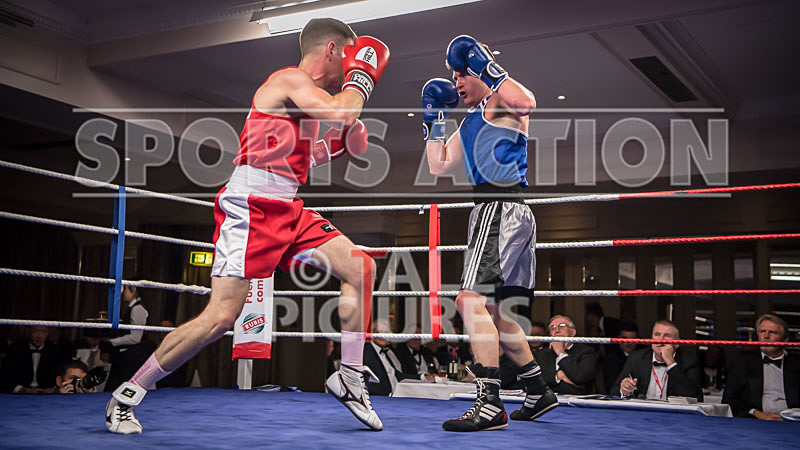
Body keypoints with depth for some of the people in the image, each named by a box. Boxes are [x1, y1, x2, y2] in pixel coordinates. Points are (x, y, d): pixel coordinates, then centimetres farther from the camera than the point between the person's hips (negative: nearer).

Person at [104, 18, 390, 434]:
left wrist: (341, 143, 16)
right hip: (249, 208, -10)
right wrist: (362, 74, -7)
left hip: (287, 211, 10)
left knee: (361, 267, 3)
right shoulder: (290, 79, -8)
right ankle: (125, 397, 1)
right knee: (221, 316, -14)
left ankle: (350, 375, 10)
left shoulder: (308, 96, 21)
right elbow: (340, 114, -25)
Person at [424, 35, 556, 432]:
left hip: (501, 207, -10)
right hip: (495, 210, 11)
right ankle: (538, 391, 26)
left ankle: (490, 405, -23)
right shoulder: (469, 123, 26)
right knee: (492, 311, 16)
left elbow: (527, 103, -24)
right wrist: (433, 118, 22)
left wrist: (487, 67, -18)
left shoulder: (499, 101, 0)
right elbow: (438, 165, 27)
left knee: (472, 300, -21)